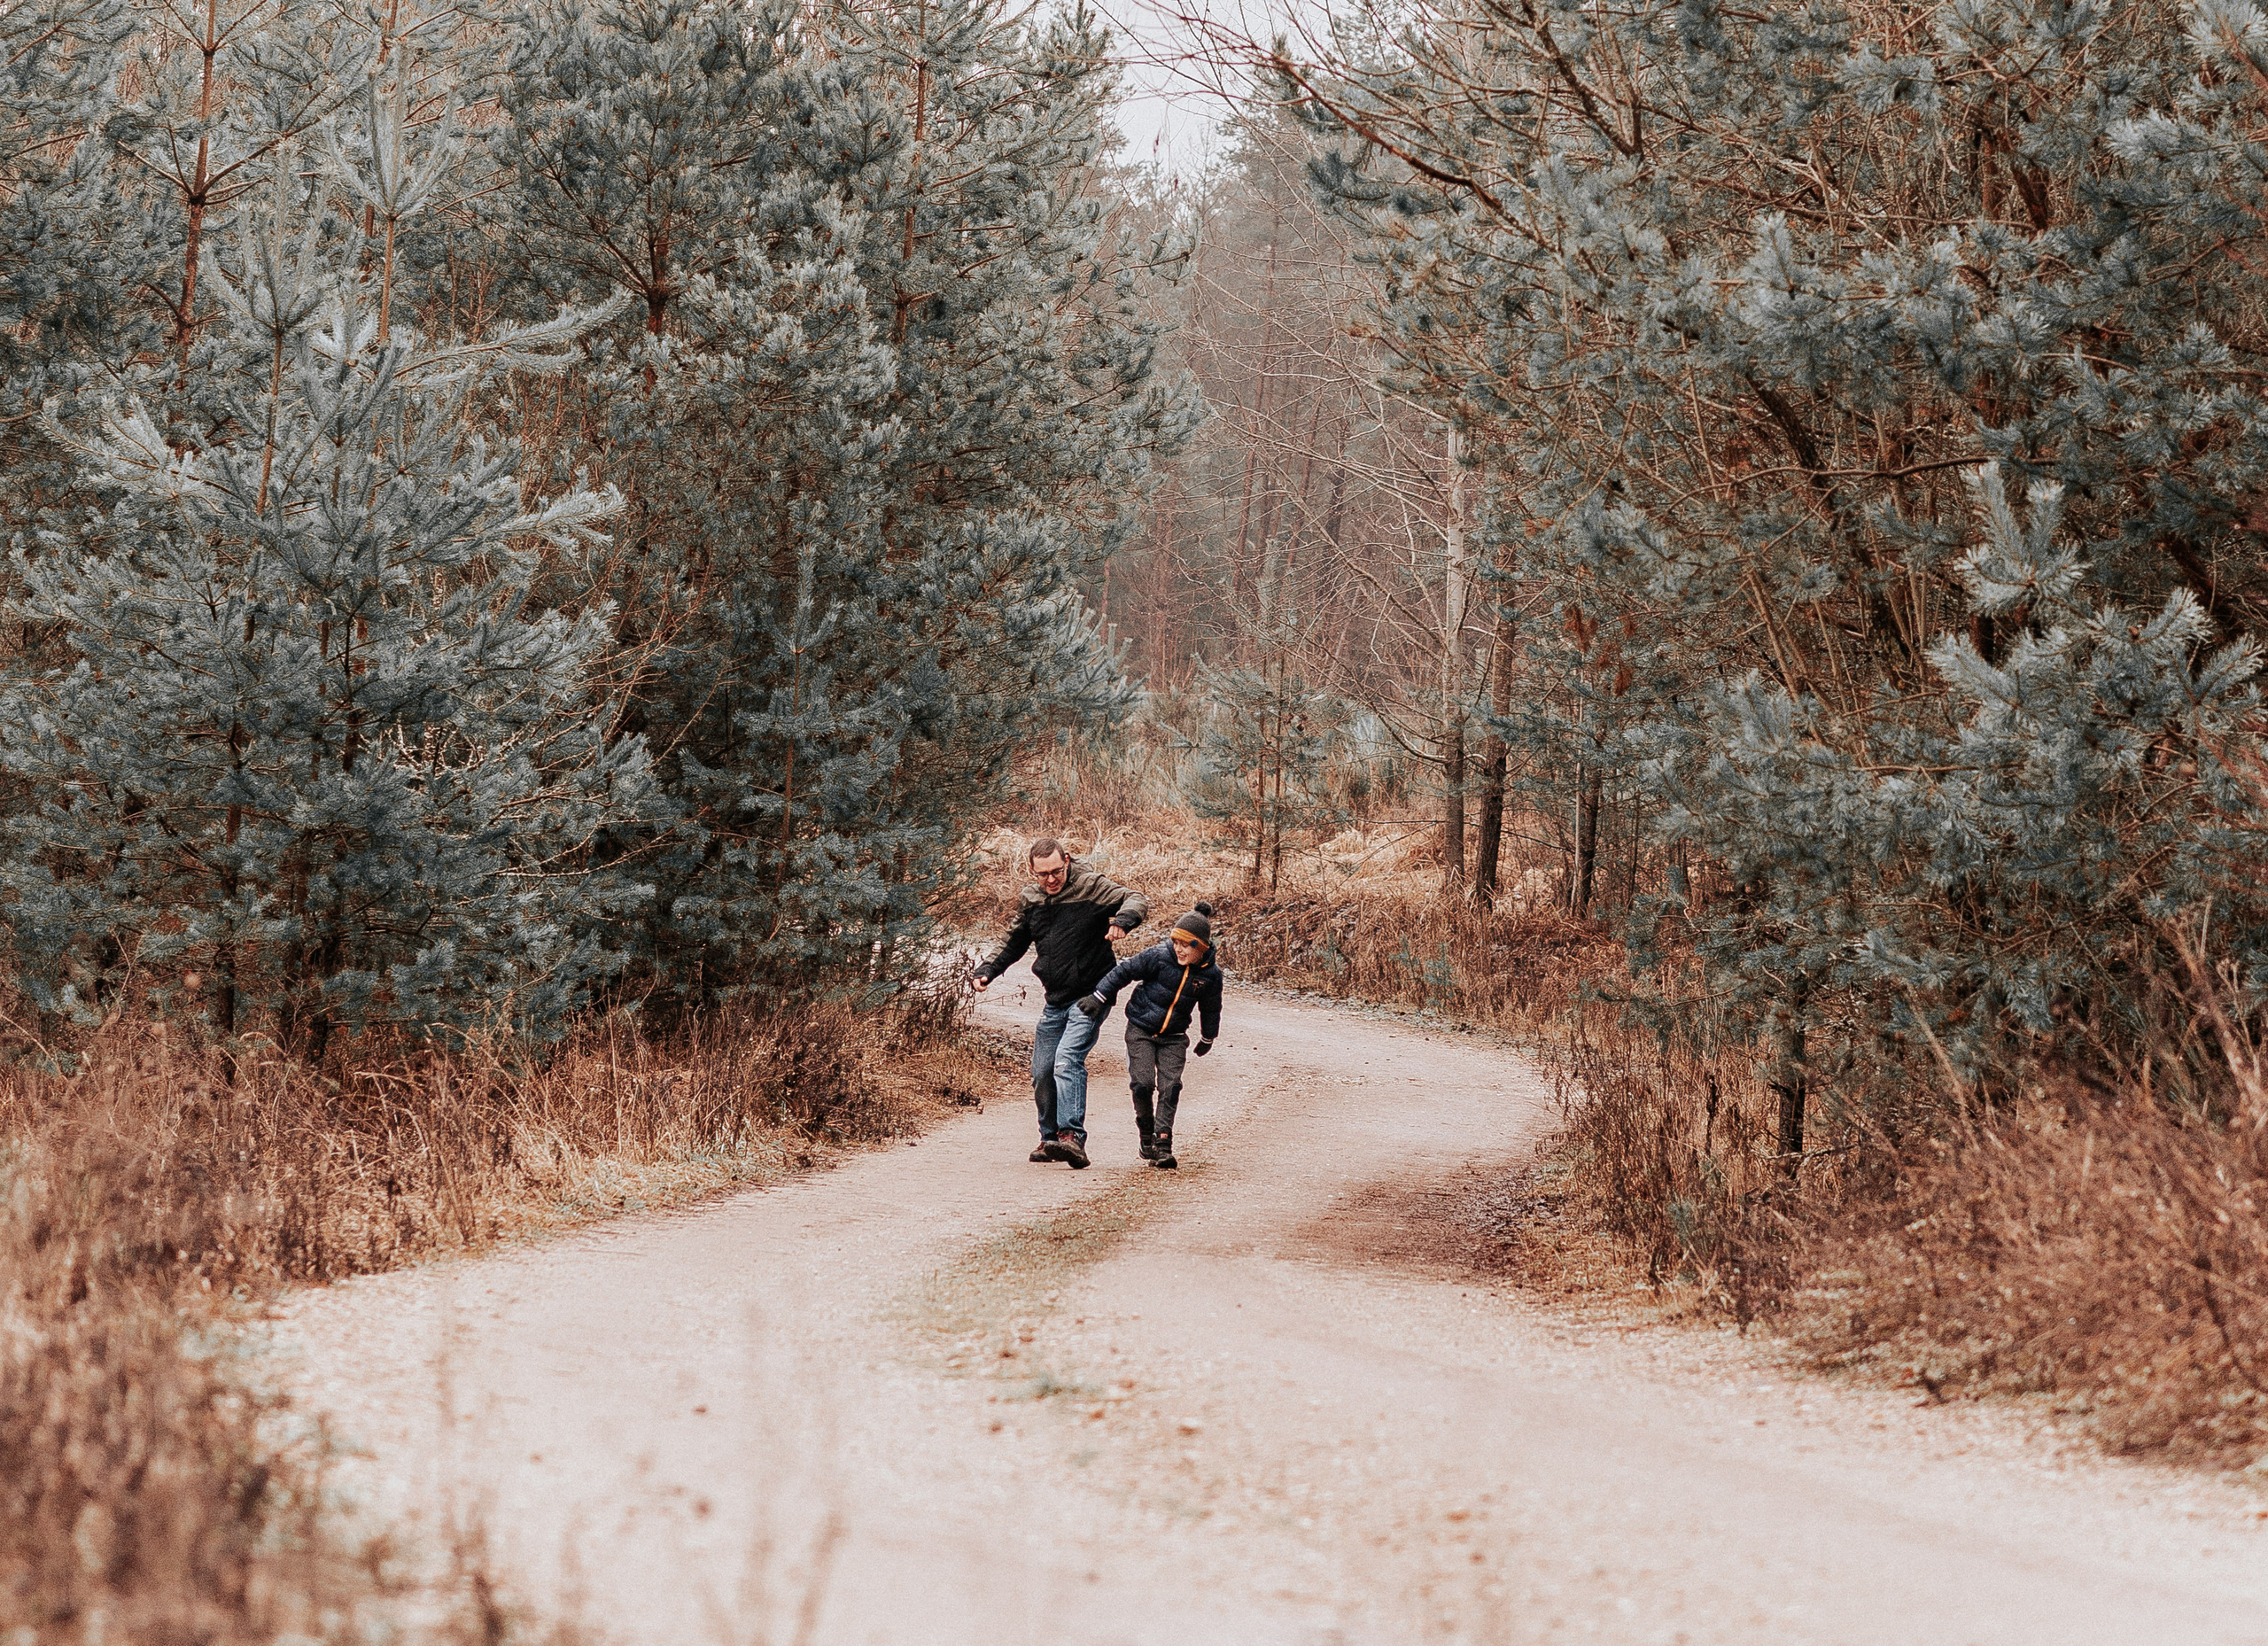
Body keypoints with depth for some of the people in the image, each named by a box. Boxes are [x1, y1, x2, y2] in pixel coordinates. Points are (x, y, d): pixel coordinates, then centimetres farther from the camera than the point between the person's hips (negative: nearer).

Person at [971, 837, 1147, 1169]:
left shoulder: (1092, 887, -9)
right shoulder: (1030, 898, 7)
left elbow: (1135, 900, -18)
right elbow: (1014, 942, 20)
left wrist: (1122, 919, -40)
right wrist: (988, 970, 5)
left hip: (1090, 996, -6)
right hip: (1055, 1001, 7)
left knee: (1067, 1060, -25)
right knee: (1042, 1073, 8)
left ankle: (1072, 1137, -35)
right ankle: (1050, 1138, 27)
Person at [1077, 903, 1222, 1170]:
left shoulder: (1210, 975, -8)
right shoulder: (1158, 957, -17)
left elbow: (1210, 1010, 11)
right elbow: (1123, 971, -7)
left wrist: (1207, 1039, 24)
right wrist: (1098, 997, -10)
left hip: (1173, 1037, 2)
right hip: (1141, 1030, -2)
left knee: (1170, 1088, -12)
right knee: (1143, 1083, -12)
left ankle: (1162, 1146, -10)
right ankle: (1146, 1136, 11)